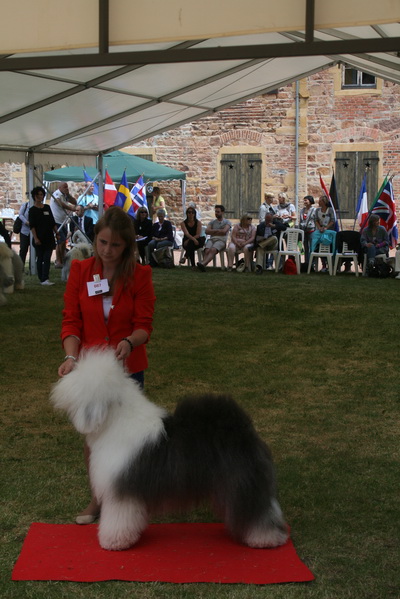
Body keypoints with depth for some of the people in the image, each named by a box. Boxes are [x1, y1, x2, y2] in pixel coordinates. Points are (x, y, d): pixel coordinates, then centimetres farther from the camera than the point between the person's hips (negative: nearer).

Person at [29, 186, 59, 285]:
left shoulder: (47, 208, 11)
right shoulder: (32, 210, -1)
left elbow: (53, 222, 16)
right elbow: (32, 226, -7)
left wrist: (56, 233, 10)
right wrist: (35, 238, -15)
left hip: (49, 238, 3)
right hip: (39, 239, -3)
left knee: (47, 259, -8)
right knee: (40, 259, 5)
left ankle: (45, 279, -14)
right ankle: (42, 279, 12)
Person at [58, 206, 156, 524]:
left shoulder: (140, 275, -9)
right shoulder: (80, 271, -5)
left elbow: (144, 325, -10)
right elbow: (71, 321, -5)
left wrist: (129, 342, -32)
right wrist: (71, 356, -22)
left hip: (128, 367, -1)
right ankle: (97, 498, 28)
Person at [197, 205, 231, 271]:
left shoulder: (227, 222, 14)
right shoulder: (212, 222, 25)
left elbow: (224, 231, -5)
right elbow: (207, 231, 9)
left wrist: (213, 232, 6)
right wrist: (218, 230, 3)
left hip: (221, 240, -4)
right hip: (211, 239, 4)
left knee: (213, 250, -36)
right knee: (207, 250, -31)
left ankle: (203, 264, -59)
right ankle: (203, 265, -53)